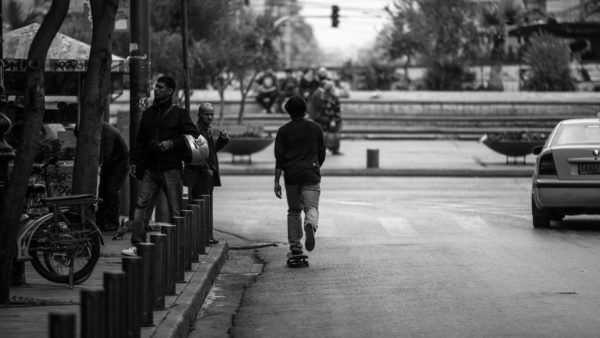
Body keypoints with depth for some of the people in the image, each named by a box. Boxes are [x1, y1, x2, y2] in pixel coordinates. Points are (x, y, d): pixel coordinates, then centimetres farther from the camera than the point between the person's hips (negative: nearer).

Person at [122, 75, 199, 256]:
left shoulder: (179, 114, 1)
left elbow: (193, 135, -4)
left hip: (171, 169, -4)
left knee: (175, 211, -1)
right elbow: (140, 140, 20)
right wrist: (134, 162, 12)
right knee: (141, 206, -8)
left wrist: (172, 143, -15)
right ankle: (137, 245, -9)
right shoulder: (148, 113, 15)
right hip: (151, 169, 4)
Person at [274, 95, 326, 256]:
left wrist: (276, 181, -1)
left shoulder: (283, 131, 2)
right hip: (311, 174, -1)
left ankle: (295, 247, 10)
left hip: (291, 175, 1)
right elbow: (321, 153, 10)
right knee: (311, 207, -3)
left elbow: (279, 158, -2)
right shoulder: (315, 127, 5)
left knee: (294, 210, 11)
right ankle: (310, 225, -38)